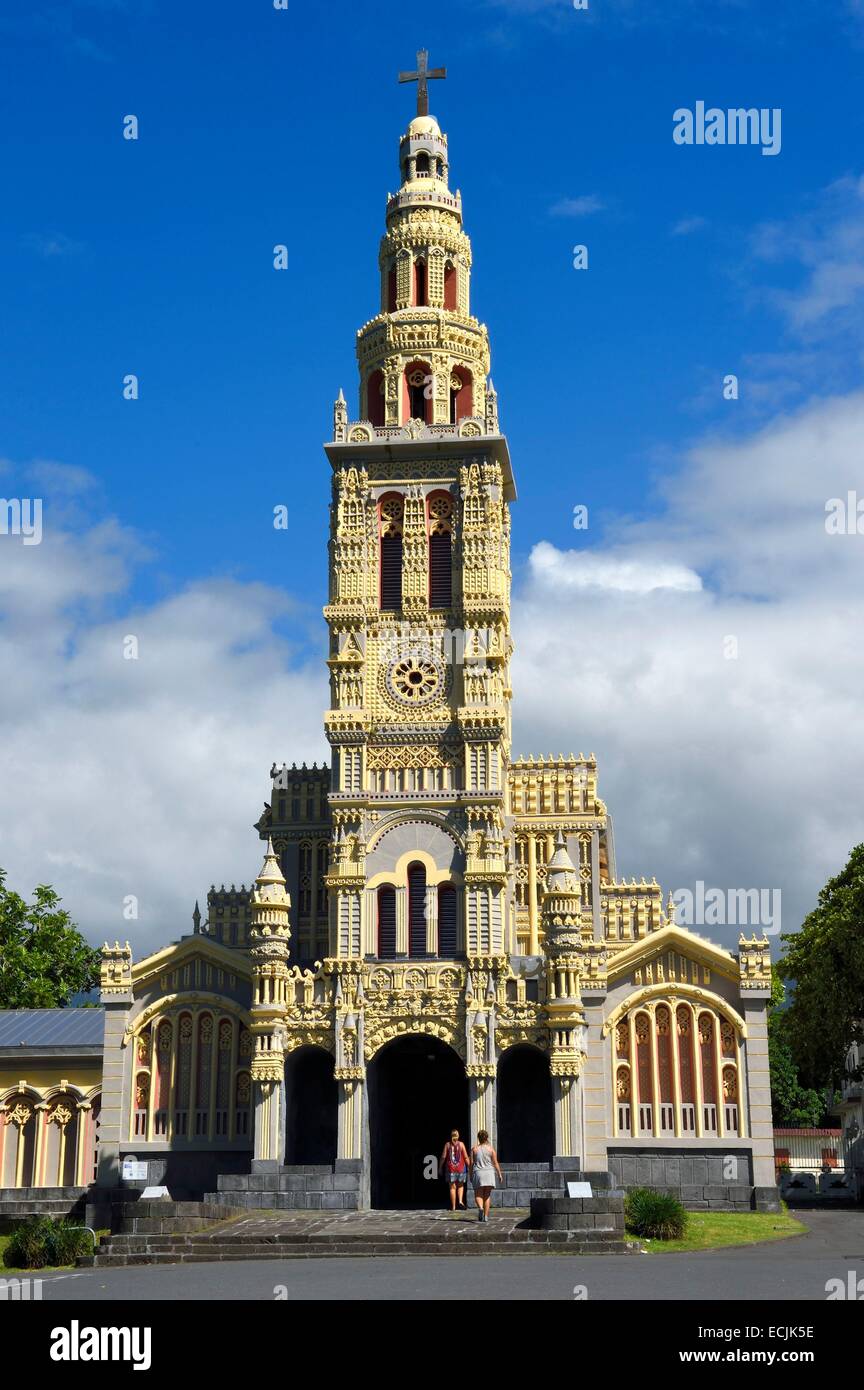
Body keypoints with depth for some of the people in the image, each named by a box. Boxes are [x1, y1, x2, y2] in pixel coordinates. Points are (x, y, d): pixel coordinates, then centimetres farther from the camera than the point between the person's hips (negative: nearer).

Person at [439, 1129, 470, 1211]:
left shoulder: (447, 1145, -1)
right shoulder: (461, 1144, -3)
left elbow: (443, 1157, -1)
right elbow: (466, 1157, -5)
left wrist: (440, 1168, 9)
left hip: (451, 1168, 0)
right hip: (460, 1168, 0)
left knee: (452, 1187, 6)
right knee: (460, 1186, 17)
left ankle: (453, 1206, 7)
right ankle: (460, 1201, -4)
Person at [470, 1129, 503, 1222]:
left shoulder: (474, 1149, 1)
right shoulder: (491, 1149, 2)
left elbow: (471, 1163, 1)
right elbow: (495, 1163, 1)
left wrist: (471, 1175, 9)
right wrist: (499, 1174, 8)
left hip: (477, 1173, -1)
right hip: (489, 1173, 1)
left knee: (478, 1194, 3)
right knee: (487, 1196, 8)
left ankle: (480, 1208, -26)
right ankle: (486, 1216, 7)